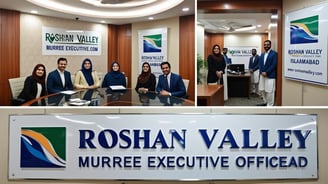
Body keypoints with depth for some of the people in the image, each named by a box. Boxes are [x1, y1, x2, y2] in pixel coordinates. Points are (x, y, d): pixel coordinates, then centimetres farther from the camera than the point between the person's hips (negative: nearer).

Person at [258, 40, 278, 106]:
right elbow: (260, 64, 13)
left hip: (270, 76, -7)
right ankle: (266, 102, 26)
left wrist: (266, 73, -16)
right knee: (261, 90, 11)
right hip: (262, 75, 7)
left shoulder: (274, 53, -5)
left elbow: (274, 65, -13)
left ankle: (270, 105, 5)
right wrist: (261, 72, -5)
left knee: (269, 91, -4)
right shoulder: (262, 54, 17)